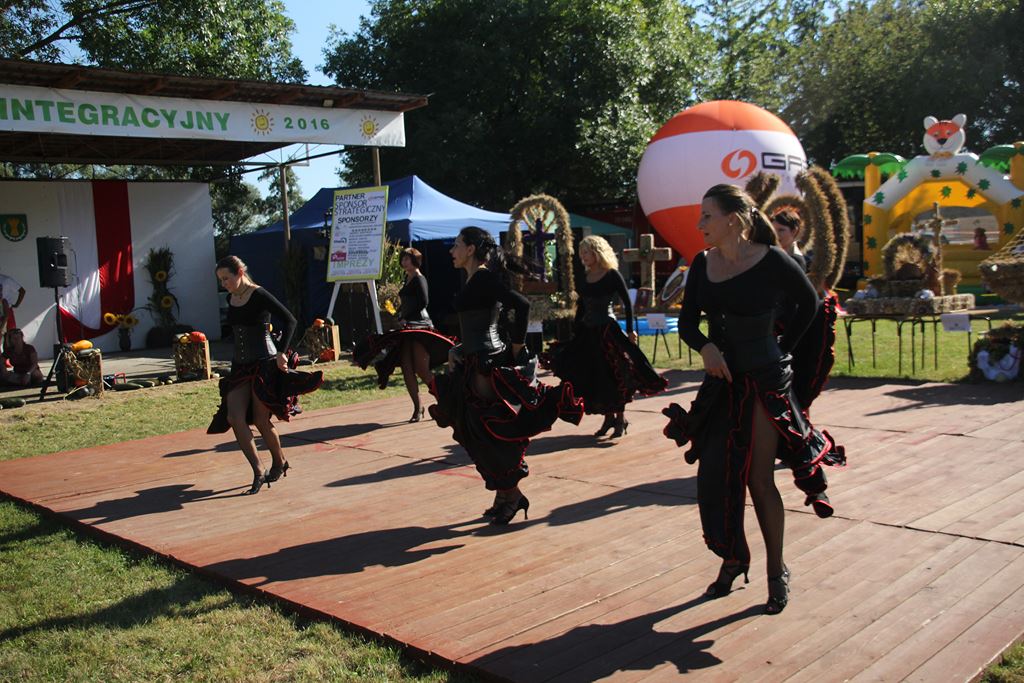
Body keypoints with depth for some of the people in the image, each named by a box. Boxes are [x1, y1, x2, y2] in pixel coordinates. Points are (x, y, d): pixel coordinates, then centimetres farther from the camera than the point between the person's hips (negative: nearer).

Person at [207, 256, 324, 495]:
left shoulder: (259, 295, -12)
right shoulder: (230, 299, 10)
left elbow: (289, 320, -18)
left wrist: (281, 353, -23)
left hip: (264, 365, -7)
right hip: (240, 366, 7)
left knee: (261, 420, 0)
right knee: (234, 417, -7)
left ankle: (280, 463, 25)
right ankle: (258, 472, -1)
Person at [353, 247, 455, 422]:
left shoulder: (419, 279, -7)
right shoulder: (408, 278, 17)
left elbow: (423, 302, -18)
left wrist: (406, 318, -13)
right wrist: (401, 317, 9)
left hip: (419, 326, -9)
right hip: (406, 329, 9)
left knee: (421, 370, -10)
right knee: (407, 370, 2)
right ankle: (417, 409, 8)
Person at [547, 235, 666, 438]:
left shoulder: (612, 275, -8)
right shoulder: (585, 277, 9)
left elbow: (627, 303, -7)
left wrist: (630, 330, -12)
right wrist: (575, 330, 14)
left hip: (608, 330, -6)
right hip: (587, 332, 6)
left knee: (613, 375, -2)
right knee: (594, 377, 7)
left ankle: (620, 418, 12)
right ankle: (608, 417, 20)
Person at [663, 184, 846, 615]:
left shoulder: (772, 262, -12)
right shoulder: (703, 264, 2)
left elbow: (808, 304, 3)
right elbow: (687, 320, 4)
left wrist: (781, 349, 3)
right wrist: (705, 347, -16)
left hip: (764, 382, -5)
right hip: (720, 381, 5)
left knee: (759, 480, 0)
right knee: (714, 475, 7)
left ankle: (776, 571, 18)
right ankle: (732, 559, 27)